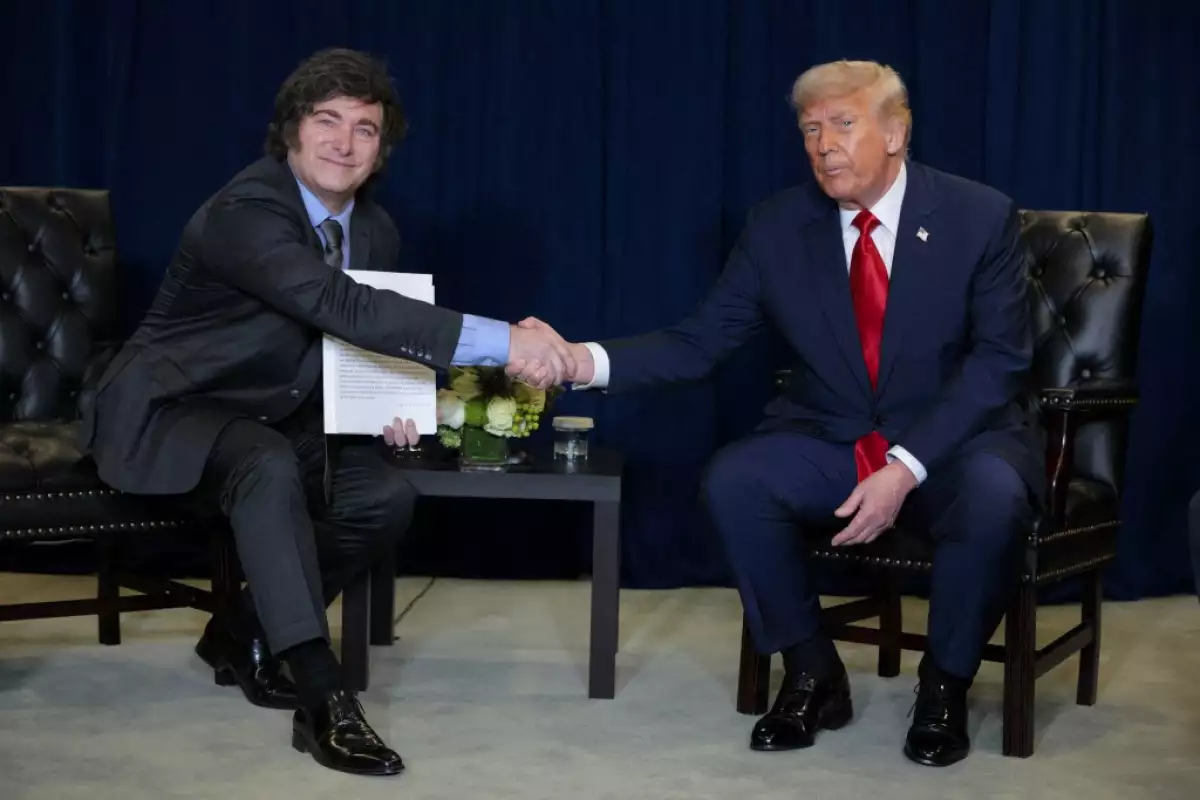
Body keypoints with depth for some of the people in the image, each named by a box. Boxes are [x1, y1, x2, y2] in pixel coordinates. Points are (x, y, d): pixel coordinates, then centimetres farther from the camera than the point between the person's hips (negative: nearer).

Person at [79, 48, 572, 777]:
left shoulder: (375, 230, 1)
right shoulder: (245, 212, -25)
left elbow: (367, 343, 14)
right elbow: (343, 309, -41)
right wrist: (502, 342, -48)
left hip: (270, 422, 8)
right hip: (168, 412, -7)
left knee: (386, 495, -14)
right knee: (269, 466, -37)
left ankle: (244, 632, 6)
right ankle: (323, 698, -37)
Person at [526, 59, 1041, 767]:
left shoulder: (981, 217, -8)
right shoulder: (779, 228, -2)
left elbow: (1000, 359, -13)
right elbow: (700, 341, -4)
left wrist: (906, 468, -24)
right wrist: (585, 361, -23)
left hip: (956, 443, -2)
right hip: (832, 444, 3)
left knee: (993, 496, -35)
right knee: (733, 480, -25)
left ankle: (945, 684, -8)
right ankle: (813, 674, -4)